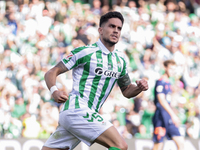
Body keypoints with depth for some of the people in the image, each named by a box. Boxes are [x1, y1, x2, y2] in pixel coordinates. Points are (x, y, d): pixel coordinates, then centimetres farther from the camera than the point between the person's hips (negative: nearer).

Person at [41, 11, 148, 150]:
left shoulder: (120, 59, 16)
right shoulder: (84, 52, -5)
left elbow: (126, 91, 25)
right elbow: (51, 73, -3)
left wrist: (138, 87, 3)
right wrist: (54, 91, -23)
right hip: (77, 109, -8)